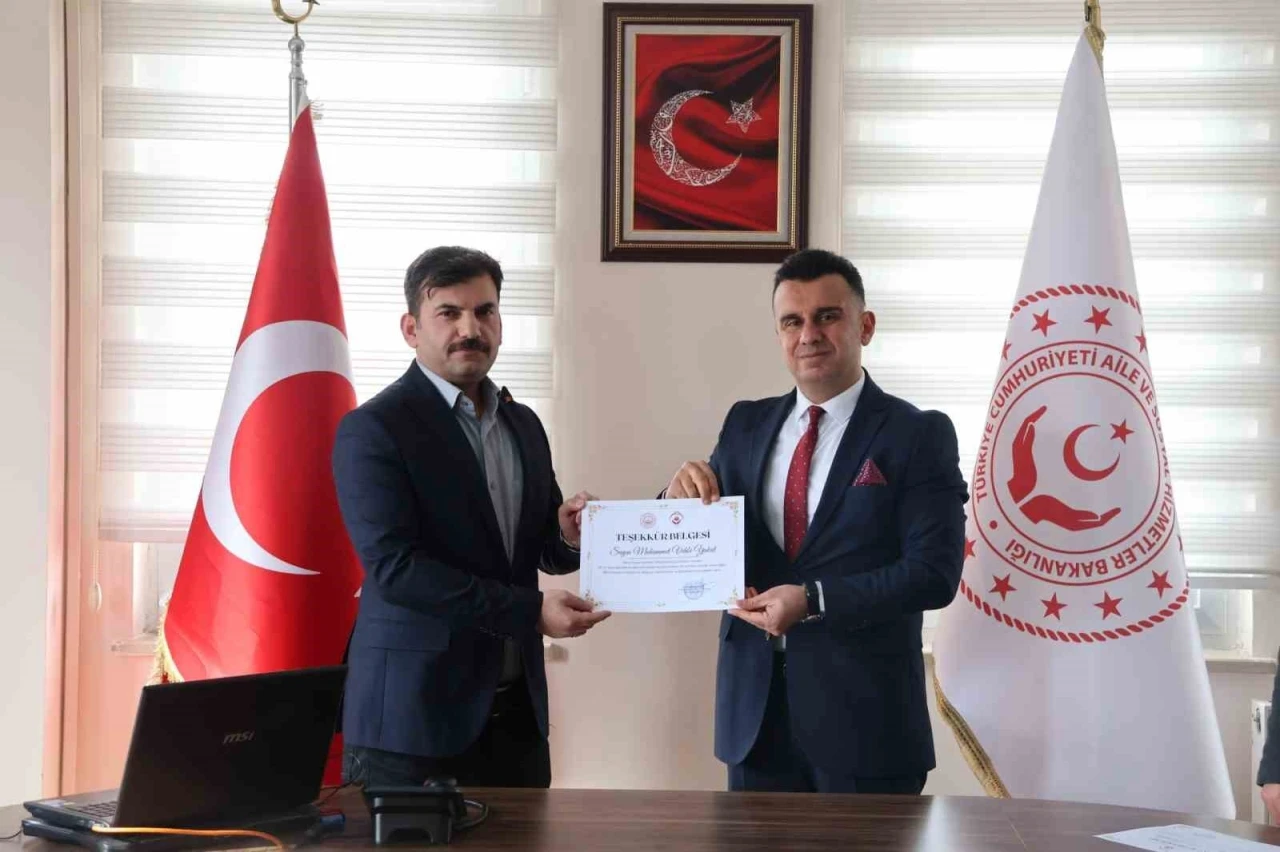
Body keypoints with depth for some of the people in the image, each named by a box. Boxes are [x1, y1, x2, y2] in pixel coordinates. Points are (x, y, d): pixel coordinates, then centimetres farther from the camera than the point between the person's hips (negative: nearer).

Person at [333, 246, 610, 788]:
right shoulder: (372, 430, -10)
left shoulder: (523, 424, 12)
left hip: (517, 709, 6)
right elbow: (394, 567, -18)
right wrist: (530, 610, -20)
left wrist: (570, 534, -6)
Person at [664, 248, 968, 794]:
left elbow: (935, 573, -13)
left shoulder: (919, 434, -5)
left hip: (864, 715, -4)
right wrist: (684, 497, -10)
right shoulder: (746, 426, 9)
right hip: (754, 707, 4)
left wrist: (815, 600, -22)